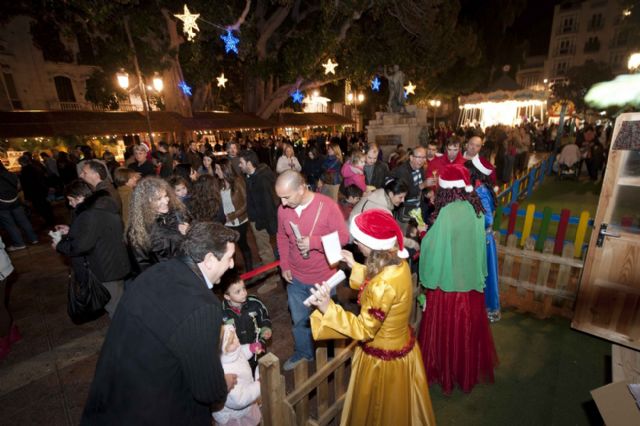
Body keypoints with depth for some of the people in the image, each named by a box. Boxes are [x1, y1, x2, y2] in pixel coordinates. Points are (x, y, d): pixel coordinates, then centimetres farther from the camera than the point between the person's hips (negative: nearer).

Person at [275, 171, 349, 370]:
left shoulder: (327, 206, -21)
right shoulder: (283, 209, -11)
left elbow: (343, 237, -15)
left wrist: (314, 242, -26)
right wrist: (284, 265, -1)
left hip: (323, 278, -3)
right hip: (296, 278, 3)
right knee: (299, 320, 21)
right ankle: (302, 353, 49)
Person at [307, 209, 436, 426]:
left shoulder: (383, 285, -38)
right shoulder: (398, 263, -12)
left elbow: (364, 329, -28)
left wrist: (328, 308, -29)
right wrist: (355, 267, 7)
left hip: (383, 357, -7)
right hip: (402, 345, 7)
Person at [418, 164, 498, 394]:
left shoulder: (448, 212, -24)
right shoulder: (476, 208, -3)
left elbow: (433, 246, -19)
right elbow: (478, 243, 7)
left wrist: (425, 237, 1)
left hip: (449, 280, -6)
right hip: (472, 278, 7)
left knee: (447, 330, 13)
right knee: (468, 327, 23)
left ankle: (445, 372, 33)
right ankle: (470, 369, 43)